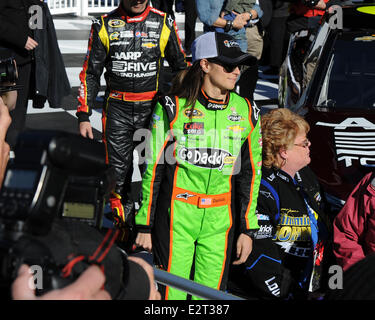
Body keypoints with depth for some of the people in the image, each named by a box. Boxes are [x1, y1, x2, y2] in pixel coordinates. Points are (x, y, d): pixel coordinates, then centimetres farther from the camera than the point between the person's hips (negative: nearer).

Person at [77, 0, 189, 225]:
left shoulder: (164, 23, 4)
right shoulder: (104, 25, 4)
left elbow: (182, 66, 14)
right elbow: (90, 73, 8)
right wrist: (84, 116, 2)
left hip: (153, 108, 0)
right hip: (117, 111, 0)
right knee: (118, 173, 1)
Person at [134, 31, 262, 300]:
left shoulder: (246, 112, 6)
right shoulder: (174, 108, -4)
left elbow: (250, 173, 11)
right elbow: (153, 169, 1)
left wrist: (247, 229, 8)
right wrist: (145, 225, 0)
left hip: (220, 218, 3)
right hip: (177, 214, -3)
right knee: (172, 291, 0)